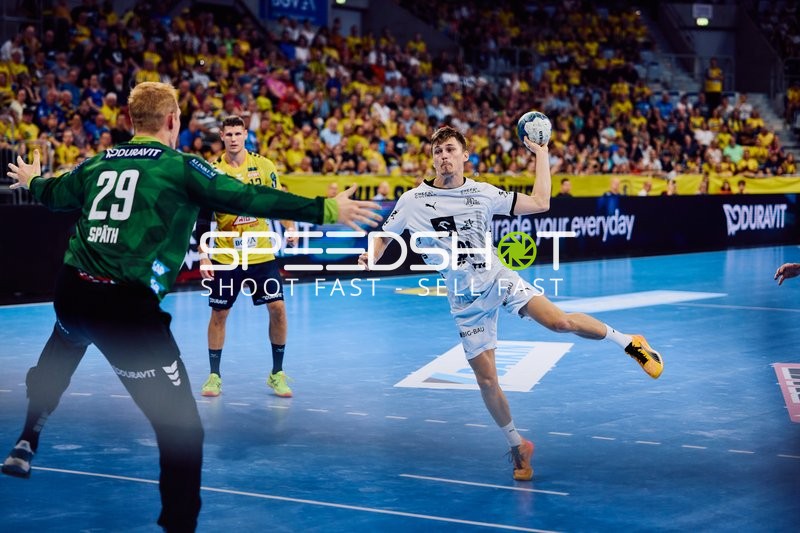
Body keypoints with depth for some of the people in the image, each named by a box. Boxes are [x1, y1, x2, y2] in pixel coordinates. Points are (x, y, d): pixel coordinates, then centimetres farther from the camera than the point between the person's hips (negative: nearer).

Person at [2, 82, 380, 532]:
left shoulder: (99, 164, 14)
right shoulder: (180, 166, -2)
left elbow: (54, 194, 34)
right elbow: (248, 199, -10)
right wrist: (326, 210, -6)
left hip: (70, 291, 7)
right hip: (128, 307, -7)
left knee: (69, 336, 44)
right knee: (182, 429, 1)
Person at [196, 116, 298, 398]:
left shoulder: (264, 165, -1)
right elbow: (203, 218, -2)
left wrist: (290, 229, -9)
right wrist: (203, 256, -7)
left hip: (262, 253, 1)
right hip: (225, 257, -1)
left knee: (277, 308, -6)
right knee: (218, 313, 2)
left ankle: (277, 373, 9)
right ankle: (214, 375, 16)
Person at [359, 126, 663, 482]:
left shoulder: (483, 193, -3)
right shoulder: (412, 201, -6)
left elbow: (540, 203, 1)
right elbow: (383, 237, 5)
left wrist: (541, 153, 0)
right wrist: (370, 257, -17)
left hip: (499, 280, 0)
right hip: (466, 302, 1)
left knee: (559, 321, -24)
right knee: (486, 380, -3)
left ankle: (626, 342, 0)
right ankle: (517, 446, 18)